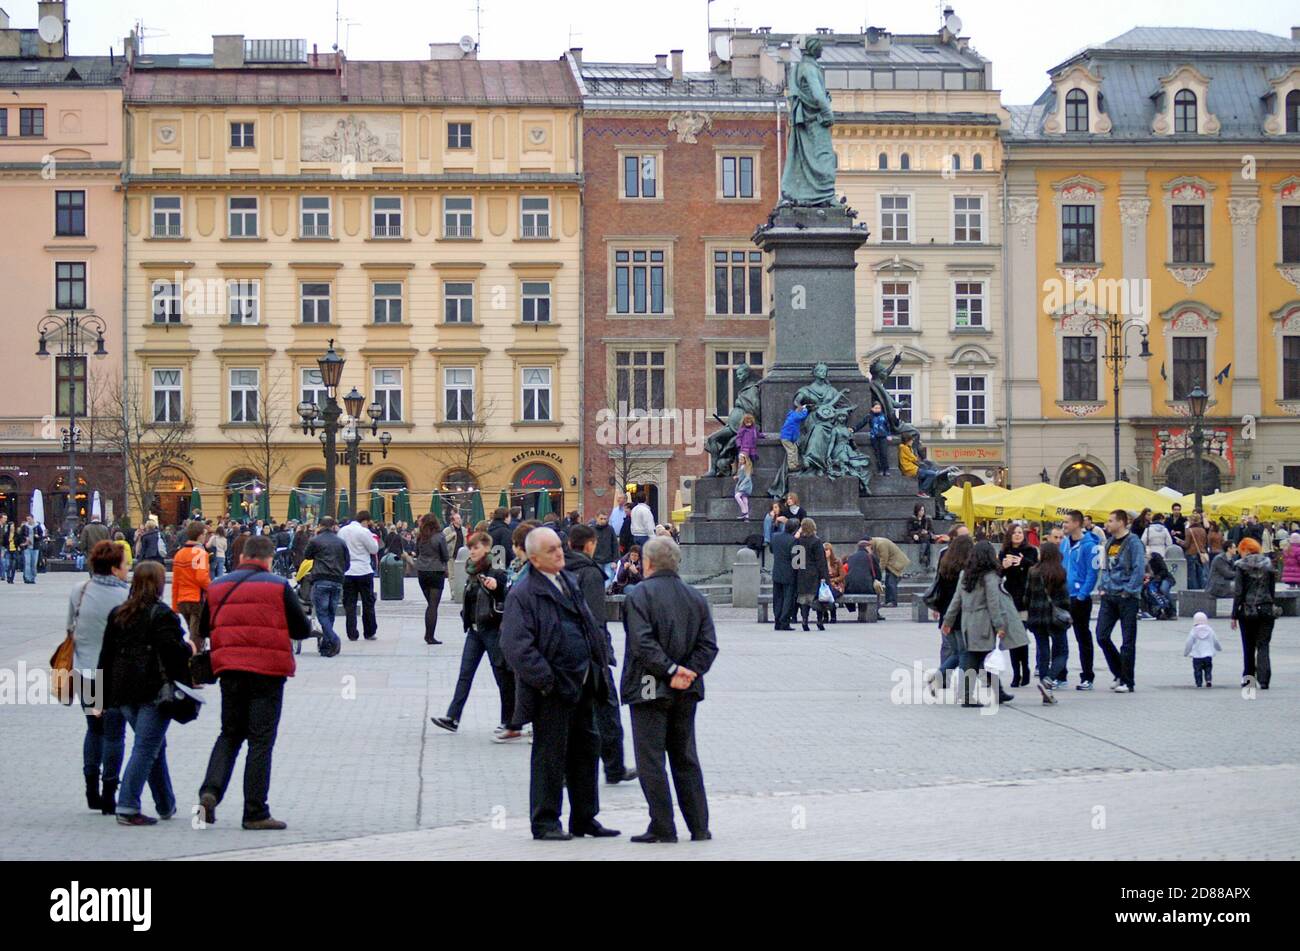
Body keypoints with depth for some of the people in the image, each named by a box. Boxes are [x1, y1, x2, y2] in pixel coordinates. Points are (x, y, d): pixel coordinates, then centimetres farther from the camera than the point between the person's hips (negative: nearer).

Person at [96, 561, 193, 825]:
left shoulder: (117, 615, 12)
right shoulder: (161, 615, -9)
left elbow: (106, 655, 13)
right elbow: (172, 651, -18)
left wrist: (105, 695, 16)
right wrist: (187, 649, 3)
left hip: (124, 693, 7)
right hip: (154, 692, -7)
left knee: (156, 746, 19)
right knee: (146, 748, -5)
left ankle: (166, 805, 25)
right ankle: (127, 808, -12)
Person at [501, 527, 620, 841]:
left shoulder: (569, 582, 13)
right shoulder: (523, 594, -13)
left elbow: (589, 626, 22)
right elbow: (515, 644, -19)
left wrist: (598, 662, 11)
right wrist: (545, 679, -20)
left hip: (582, 685, 8)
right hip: (552, 689, -8)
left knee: (586, 750, 14)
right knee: (550, 756, 0)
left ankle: (584, 818, 25)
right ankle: (545, 822, 10)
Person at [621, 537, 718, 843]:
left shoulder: (640, 594, -8)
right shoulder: (696, 597, 9)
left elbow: (643, 642, -20)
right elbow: (708, 645, 2)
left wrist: (669, 670, -16)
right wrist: (688, 672, -5)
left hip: (650, 690, -6)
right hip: (686, 692, 6)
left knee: (651, 761, 0)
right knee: (686, 759, 14)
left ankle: (663, 827, -2)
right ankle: (699, 826, 14)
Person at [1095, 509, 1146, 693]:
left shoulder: (1133, 542, -9)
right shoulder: (1110, 542, 13)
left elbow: (1139, 569, -14)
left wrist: (1128, 591, -16)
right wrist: (1102, 587, 8)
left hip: (1127, 597, -7)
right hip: (1109, 596, 7)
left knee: (1128, 641, 0)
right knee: (1102, 636, 2)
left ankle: (1127, 682, 6)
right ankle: (1119, 674, 17)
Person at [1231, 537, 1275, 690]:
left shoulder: (1242, 566, -7)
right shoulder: (1268, 564, 4)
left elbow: (1238, 592, -8)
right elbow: (1272, 588, 8)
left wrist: (1234, 615, -4)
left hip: (1247, 610, -2)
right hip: (1266, 609, 2)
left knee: (1248, 645, 13)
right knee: (1263, 645, 2)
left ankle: (1248, 675, 19)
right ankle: (1263, 679, -9)